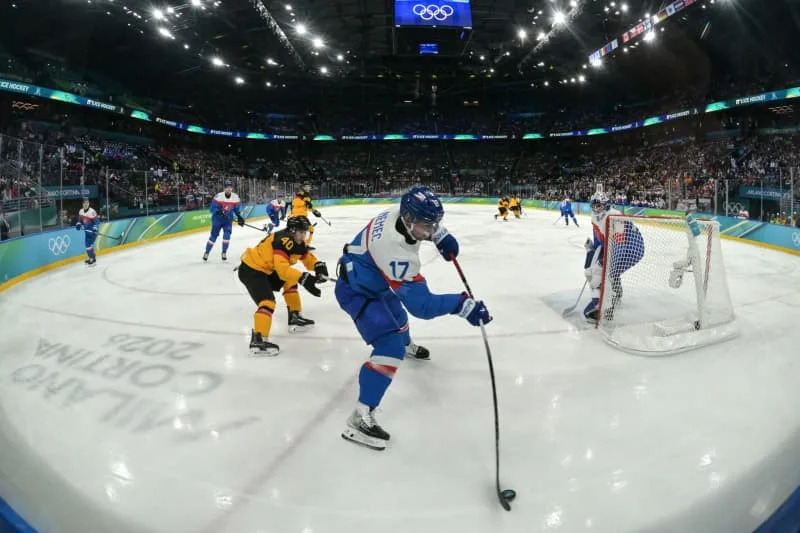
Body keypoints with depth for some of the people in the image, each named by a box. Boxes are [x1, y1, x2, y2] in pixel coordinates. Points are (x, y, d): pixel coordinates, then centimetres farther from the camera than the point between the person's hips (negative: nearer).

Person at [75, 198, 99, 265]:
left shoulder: (92, 211, -18)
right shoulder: (81, 211, 6)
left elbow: (97, 221, -16)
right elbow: (80, 219, 20)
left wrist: (95, 228, -28)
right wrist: (78, 224, 2)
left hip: (92, 231, -8)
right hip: (87, 230, 8)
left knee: (89, 244, -14)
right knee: (87, 244, 14)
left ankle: (93, 259, -6)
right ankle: (91, 257, 28)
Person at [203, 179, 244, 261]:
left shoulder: (235, 197, -5)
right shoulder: (218, 196, -18)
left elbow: (237, 209, 8)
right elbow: (213, 208, -17)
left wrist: (239, 217, -2)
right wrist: (219, 212, -33)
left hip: (228, 219, 3)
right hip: (217, 219, -3)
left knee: (227, 235, -10)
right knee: (214, 235, 1)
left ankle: (224, 252, 5)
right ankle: (207, 252, 16)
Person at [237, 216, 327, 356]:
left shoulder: (297, 242, 6)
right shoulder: (284, 240, -25)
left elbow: (307, 257, 13)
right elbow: (282, 268, -35)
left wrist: (319, 266, -8)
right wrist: (304, 278, -42)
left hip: (265, 269, 11)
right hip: (251, 270, -11)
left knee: (290, 281, 20)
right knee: (267, 301, -24)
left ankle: (295, 317, 28)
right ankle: (258, 340, -32)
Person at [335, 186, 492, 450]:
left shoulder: (400, 214, -17)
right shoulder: (396, 254, -41)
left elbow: (426, 225, 10)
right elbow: (421, 304, -41)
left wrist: (441, 236, -5)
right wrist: (462, 304, -44)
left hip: (374, 278, 10)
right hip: (357, 291, -10)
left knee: (397, 313, 35)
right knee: (391, 347, -20)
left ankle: (406, 346, 69)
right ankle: (360, 418, -16)